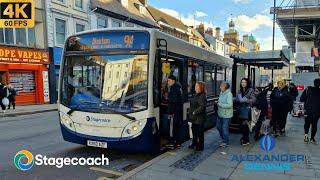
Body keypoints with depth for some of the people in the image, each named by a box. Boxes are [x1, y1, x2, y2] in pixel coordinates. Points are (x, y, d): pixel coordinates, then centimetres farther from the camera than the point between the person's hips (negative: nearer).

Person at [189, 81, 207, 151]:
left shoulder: (202, 96, -17)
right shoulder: (196, 95, 12)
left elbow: (202, 107, -25)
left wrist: (195, 112, -20)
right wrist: (191, 113, 12)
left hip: (199, 118, -9)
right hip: (194, 117, 10)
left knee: (200, 132, 3)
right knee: (194, 131, 20)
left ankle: (200, 146, 15)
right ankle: (194, 144, 34)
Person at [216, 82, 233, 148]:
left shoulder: (229, 94, -21)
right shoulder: (221, 93, 6)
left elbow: (229, 105, -28)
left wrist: (220, 104, -23)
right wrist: (218, 103, 2)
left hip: (226, 115, -9)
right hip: (220, 114, 9)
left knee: (224, 128, 0)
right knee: (218, 126, 18)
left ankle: (225, 142, 17)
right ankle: (223, 138, 39)